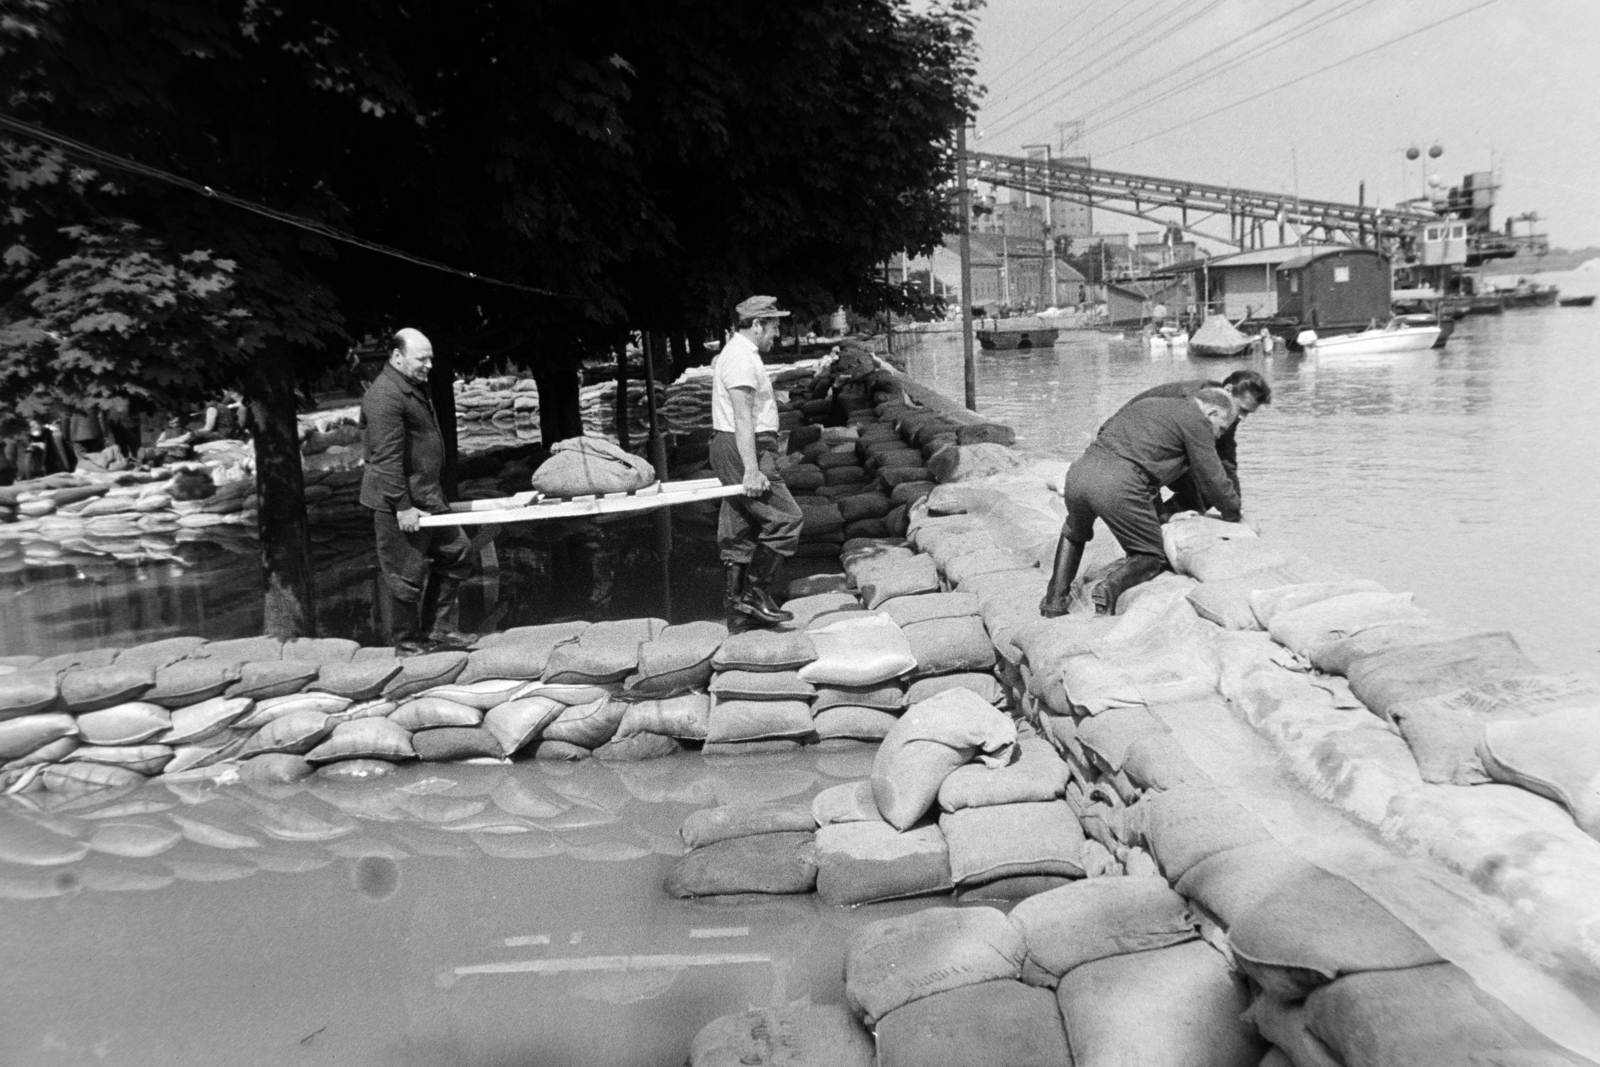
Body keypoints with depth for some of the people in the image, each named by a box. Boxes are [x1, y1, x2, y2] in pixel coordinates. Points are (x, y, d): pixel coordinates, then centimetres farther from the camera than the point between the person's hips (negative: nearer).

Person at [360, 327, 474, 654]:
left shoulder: (415, 387, 14)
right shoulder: (385, 396, -20)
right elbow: (387, 458, -24)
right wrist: (403, 506, -23)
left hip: (428, 496, 10)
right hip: (399, 502, -10)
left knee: (456, 550, 13)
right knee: (408, 572, 0)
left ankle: (436, 628, 21)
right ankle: (407, 640, 15)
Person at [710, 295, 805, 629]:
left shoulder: (737, 352, 20)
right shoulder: (741, 357, -14)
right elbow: (742, 417, -23)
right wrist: (751, 469, -28)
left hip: (732, 450, 11)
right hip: (742, 451, -11)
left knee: (739, 532, 11)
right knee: (785, 519, -10)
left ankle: (737, 613, 15)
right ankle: (754, 594, -6)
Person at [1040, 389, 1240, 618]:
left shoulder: (1147, 404, 31)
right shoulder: (1196, 421, 9)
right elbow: (1213, 480, 8)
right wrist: (1233, 516, 28)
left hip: (1080, 470, 7)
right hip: (1120, 486, -7)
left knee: (1073, 533, 35)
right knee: (1151, 556, 14)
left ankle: (1055, 600, 21)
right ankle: (1112, 585, -14)